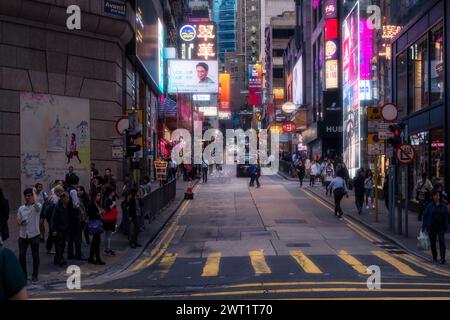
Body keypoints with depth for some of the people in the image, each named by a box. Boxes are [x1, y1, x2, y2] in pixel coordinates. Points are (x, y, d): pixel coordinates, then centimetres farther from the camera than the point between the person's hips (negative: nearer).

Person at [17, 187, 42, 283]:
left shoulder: (37, 207, -5)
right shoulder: (21, 208, 9)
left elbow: (36, 203, -29)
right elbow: (18, 220, 13)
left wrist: (34, 191, -14)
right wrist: (20, 222, -12)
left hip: (34, 235, -4)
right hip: (23, 235, 4)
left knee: (35, 256, 3)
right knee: (21, 255, 5)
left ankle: (35, 276, 12)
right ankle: (23, 275, 19)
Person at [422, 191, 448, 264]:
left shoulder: (443, 206, 2)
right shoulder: (429, 206, 0)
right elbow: (425, 216, 2)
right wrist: (424, 226, -2)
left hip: (441, 227, -1)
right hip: (432, 227, 1)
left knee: (442, 241, -13)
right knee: (433, 243, 8)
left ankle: (443, 258, -15)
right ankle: (434, 258, 23)